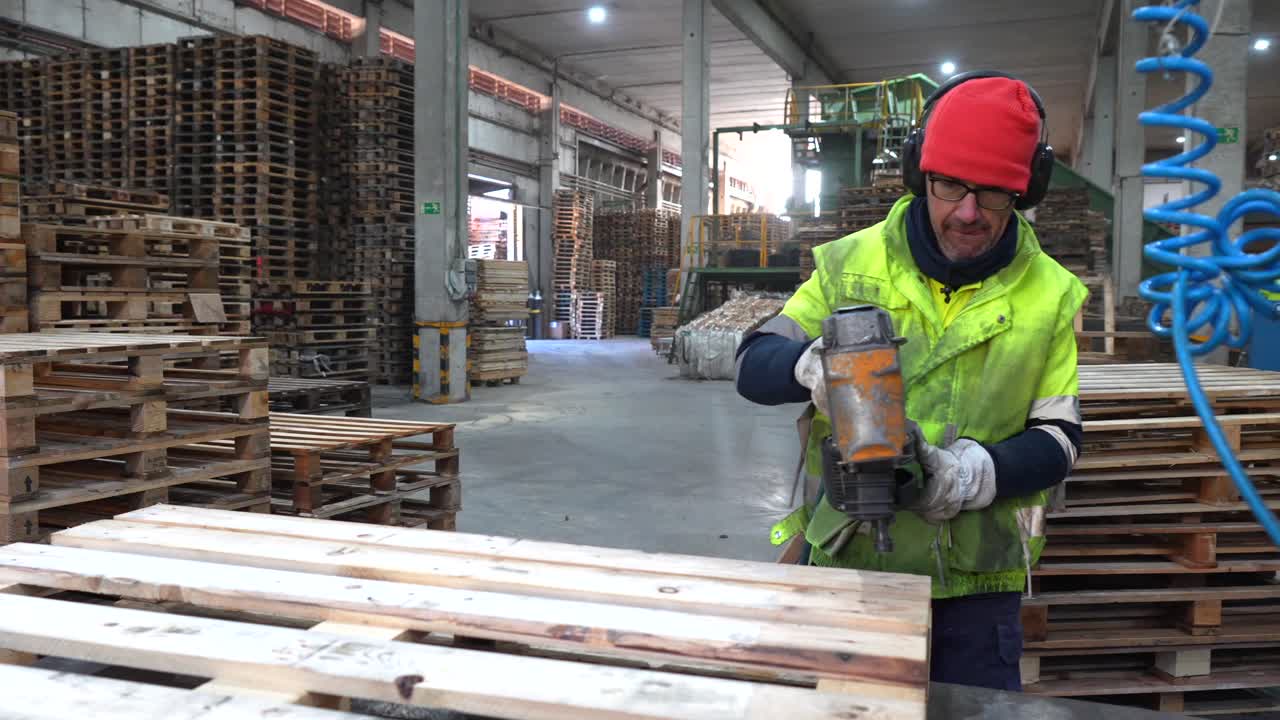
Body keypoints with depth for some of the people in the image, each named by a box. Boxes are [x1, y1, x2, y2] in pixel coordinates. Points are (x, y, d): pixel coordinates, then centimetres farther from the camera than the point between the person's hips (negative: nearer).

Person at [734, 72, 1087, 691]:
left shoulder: (1049, 295, 1)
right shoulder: (852, 263, -2)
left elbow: (1057, 438, 2)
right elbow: (753, 365, -3)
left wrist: (982, 471, -20)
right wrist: (810, 365, -26)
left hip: (976, 582, 1)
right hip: (848, 564, 0)